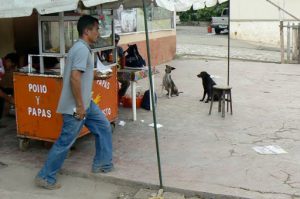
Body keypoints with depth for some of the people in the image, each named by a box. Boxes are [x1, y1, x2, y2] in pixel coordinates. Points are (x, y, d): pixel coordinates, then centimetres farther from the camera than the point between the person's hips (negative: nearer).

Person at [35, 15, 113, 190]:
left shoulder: (82, 48, 12)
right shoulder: (82, 49, -20)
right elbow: (75, 77, -28)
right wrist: (79, 106, -24)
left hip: (86, 103, 10)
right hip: (76, 107, -10)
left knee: (104, 127, 16)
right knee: (65, 142, -1)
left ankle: (102, 164, 28)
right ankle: (45, 177, 11)